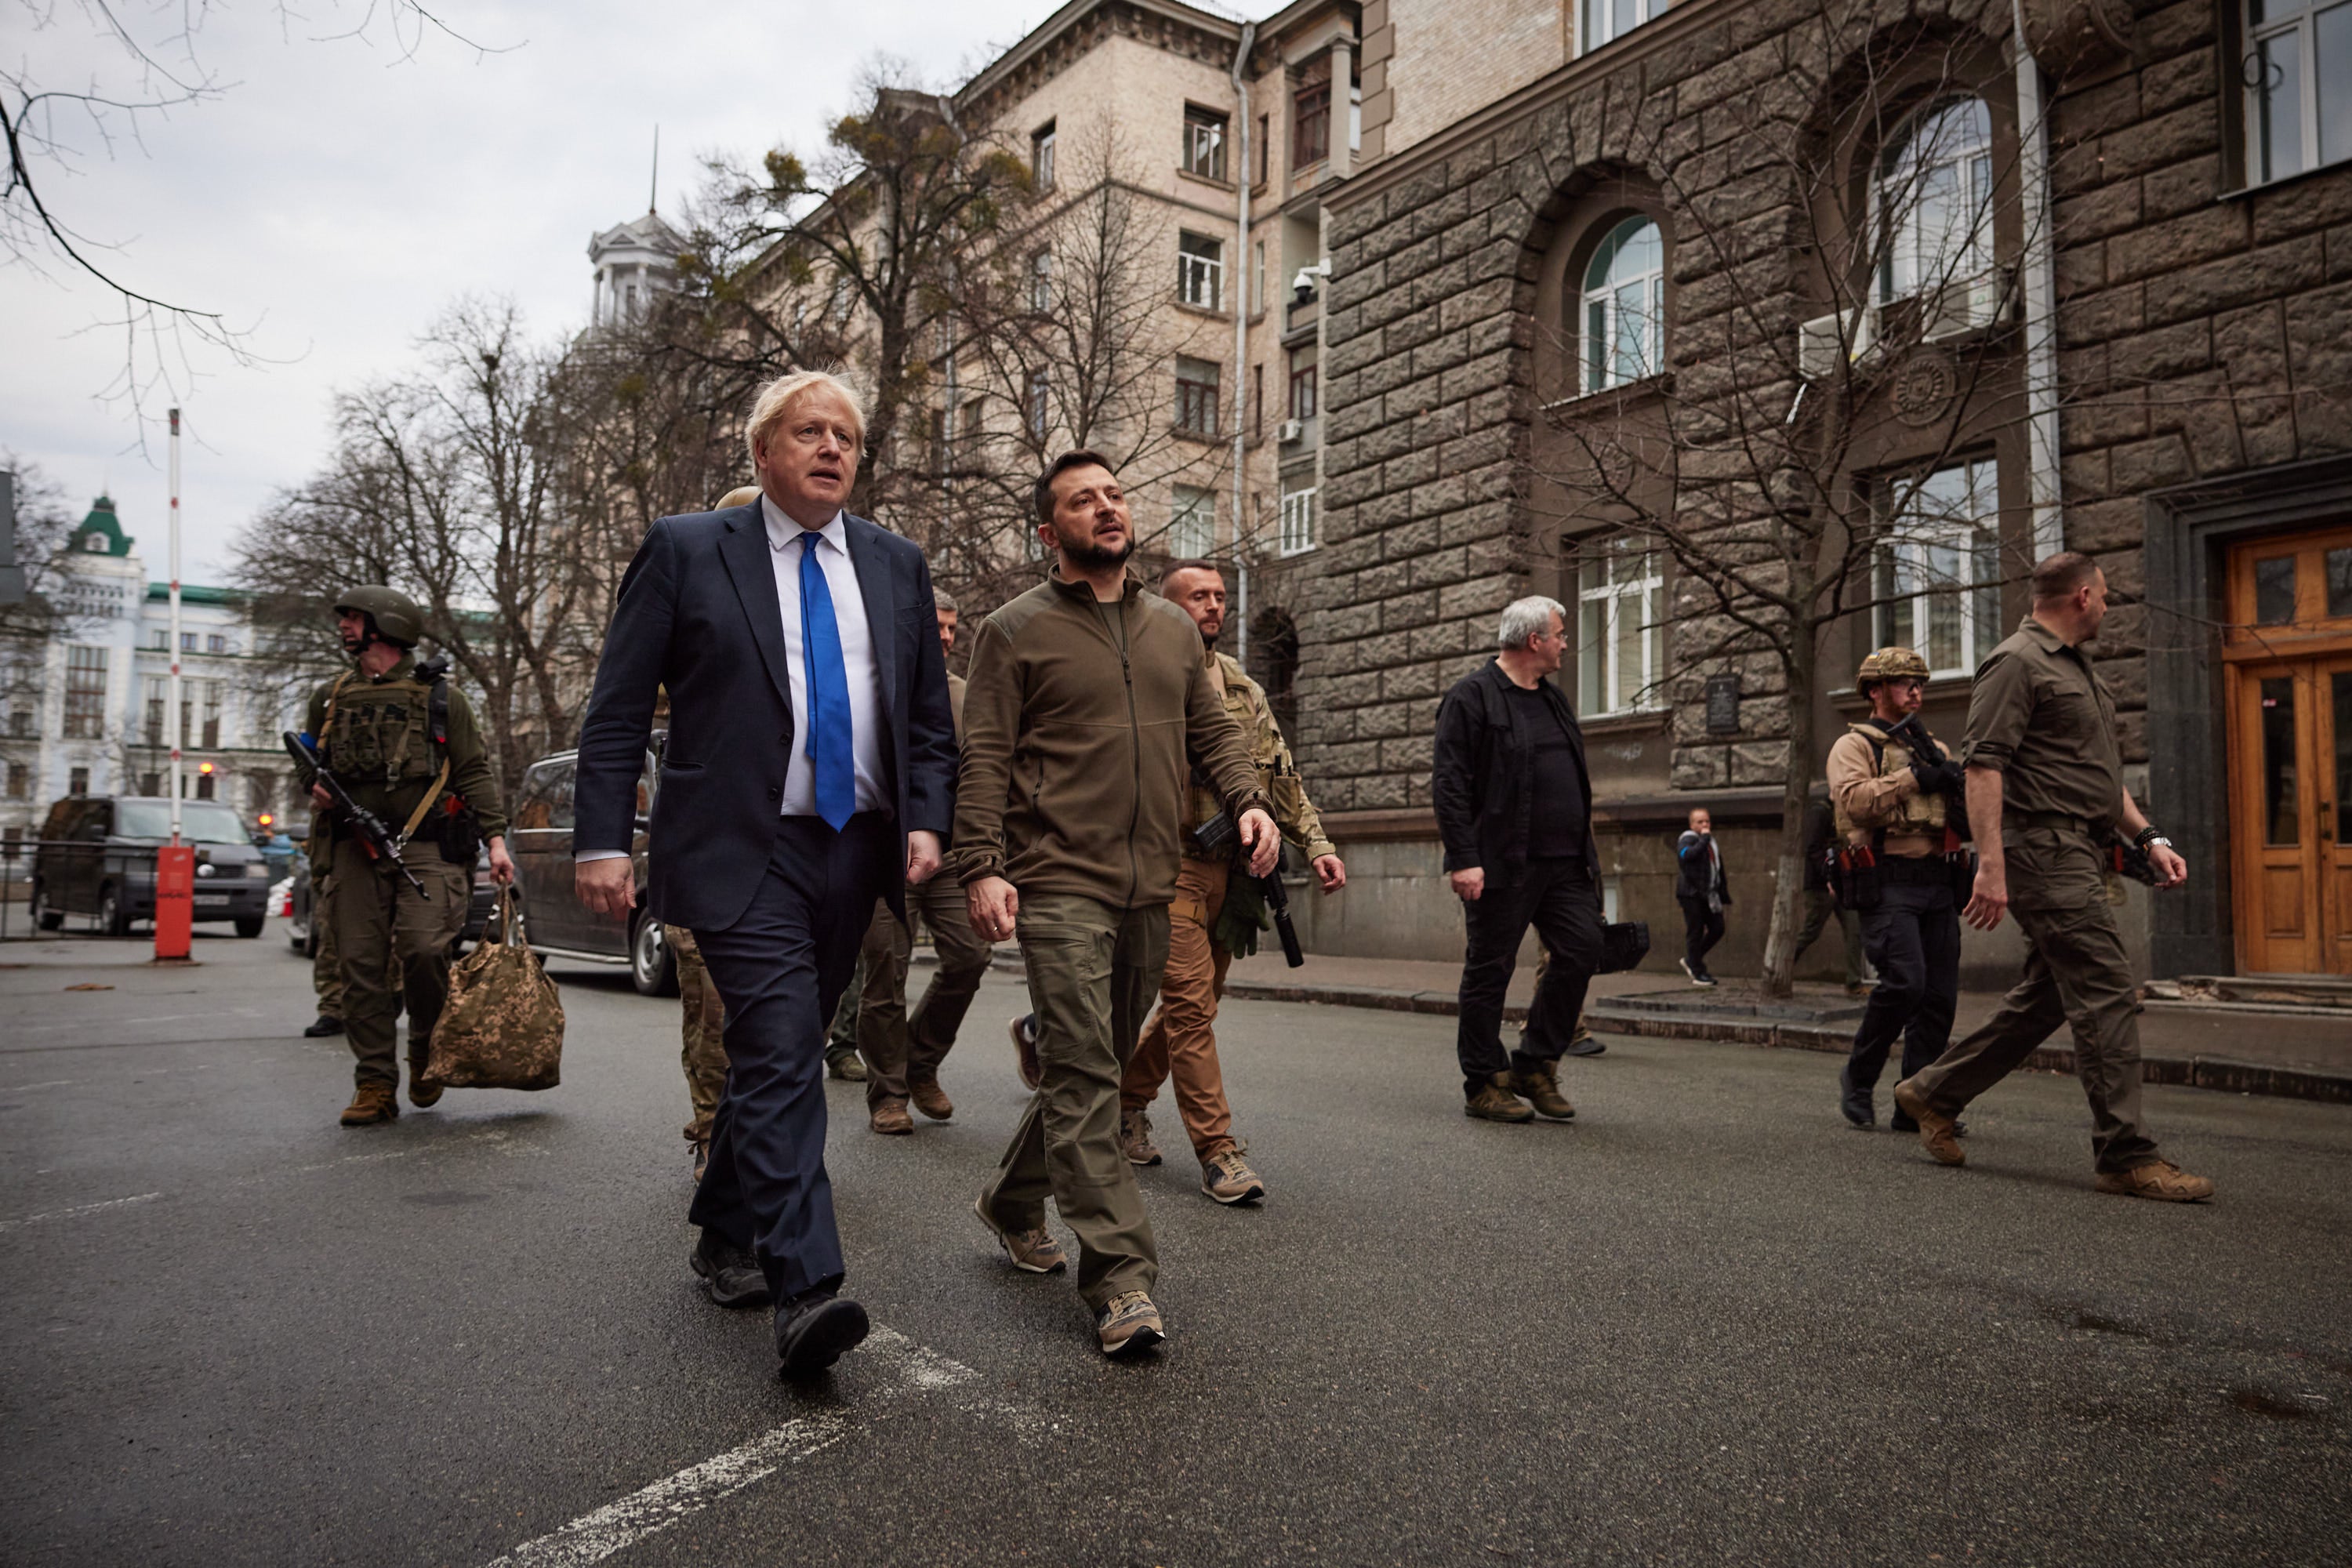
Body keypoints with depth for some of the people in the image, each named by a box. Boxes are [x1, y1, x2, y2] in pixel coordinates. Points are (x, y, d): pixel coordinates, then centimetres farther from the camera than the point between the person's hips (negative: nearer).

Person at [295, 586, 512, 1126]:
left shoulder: (440, 696, 7)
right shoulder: (331, 697, 18)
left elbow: (475, 771, 4)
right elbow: (306, 760, 29)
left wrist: (496, 838, -5)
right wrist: (315, 786, 5)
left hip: (427, 845, -4)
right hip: (356, 845, 4)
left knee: (422, 947, -18)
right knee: (360, 964, -1)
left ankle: (428, 1051, 9)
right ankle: (375, 1087, 5)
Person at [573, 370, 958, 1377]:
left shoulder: (896, 566, 12)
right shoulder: (685, 552, 1)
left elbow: (929, 718, 14)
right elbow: (617, 713, -2)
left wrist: (926, 819, 0)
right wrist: (602, 840, -10)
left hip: (854, 849, 5)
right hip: (741, 850, -5)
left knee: (777, 1053, 15)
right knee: (782, 1054, -13)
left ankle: (726, 1236, 33)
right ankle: (806, 1287, -11)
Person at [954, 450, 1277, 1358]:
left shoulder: (1172, 628, 18)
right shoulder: (1016, 630, 1)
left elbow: (1210, 730, 19)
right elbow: (983, 759, -4)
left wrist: (1248, 801, 0)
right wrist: (982, 868, -15)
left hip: (1150, 889, 6)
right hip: (1059, 884, -6)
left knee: (1096, 1068, 14)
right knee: (1085, 1074, -9)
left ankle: (1012, 1203, 35)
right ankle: (1121, 1280, -6)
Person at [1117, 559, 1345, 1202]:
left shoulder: (1242, 689, 17)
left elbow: (1280, 774, 17)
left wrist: (1317, 844, 7)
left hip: (1233, 866, 6)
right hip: (1170, 863, -6)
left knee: (1193, 1002, 13)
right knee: (1190, 1003, -8)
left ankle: (1128, 1094, 34)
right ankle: (1217, 1150, -2)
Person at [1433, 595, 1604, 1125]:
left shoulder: (1553, 698, 20)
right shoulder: (1472, 697, -5)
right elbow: (1448, 783, -12)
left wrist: (1587, 853, 19)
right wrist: (1464, 858, -19)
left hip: (1565, 863, 7)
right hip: (1502, 865, -7)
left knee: (1582, 951, -1)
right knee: (1490, 971, 1)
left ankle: (1535, 1066, 14)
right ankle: (1484, 1085, 12)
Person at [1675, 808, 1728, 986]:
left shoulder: (1711, 841, 19)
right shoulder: (1687, 839, -7)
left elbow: (1719, 868, 24)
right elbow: (1687, 854, -31)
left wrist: (1723, 893, 20)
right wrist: (1704, 839, -22)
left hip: (1709, 895, 8)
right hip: (1692, 894, -8)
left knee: (1717, 929, 5)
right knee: (1695, 932, -2)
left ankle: (1691, 961, 21)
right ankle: (1698, 973, 5)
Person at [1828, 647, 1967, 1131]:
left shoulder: (1934, 749, 23)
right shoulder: (1854, 744, 4)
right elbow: (1854, 801, -15)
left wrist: (1958, 785, -1)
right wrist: (1913, 777, -17)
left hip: (1937, 884, 6)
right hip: (1887, 882, -6)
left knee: (1940, 995, 1)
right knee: (1905, 981, -19)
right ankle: (1858, 1078, 2)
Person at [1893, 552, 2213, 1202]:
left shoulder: (2078, 670, 23)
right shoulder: (2017, 662, -9)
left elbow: (2101, 771, 28)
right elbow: (1984, 766, -18)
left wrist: (2148, 837, 16)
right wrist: (1991, 866, -25)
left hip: (2078, 855, 10)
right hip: (2044, 849, -10)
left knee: (2046, 996, 13)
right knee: (2108, 996, -9)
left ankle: (1933, 1092, 22)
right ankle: (2126, 1156, -3)